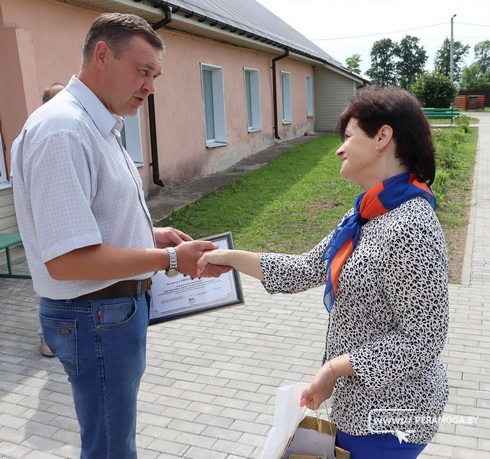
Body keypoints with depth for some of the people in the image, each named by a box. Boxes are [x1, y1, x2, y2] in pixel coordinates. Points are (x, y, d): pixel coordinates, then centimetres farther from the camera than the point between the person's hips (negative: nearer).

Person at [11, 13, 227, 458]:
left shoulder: (98, 126, 9)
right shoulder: (63, 131, -23)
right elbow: (66, 259, -28)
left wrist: (150, 235, 3)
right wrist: (170, 259, -22)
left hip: (119, 306, 10)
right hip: (96, 317, -10)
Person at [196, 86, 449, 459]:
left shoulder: (411, 228, -28)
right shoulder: (368, 215, 1)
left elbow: (421, 342, -26)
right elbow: (309, 270, 5)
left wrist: (334, 367, -21)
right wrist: (231, 257, 3)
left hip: (388, 416, -8)